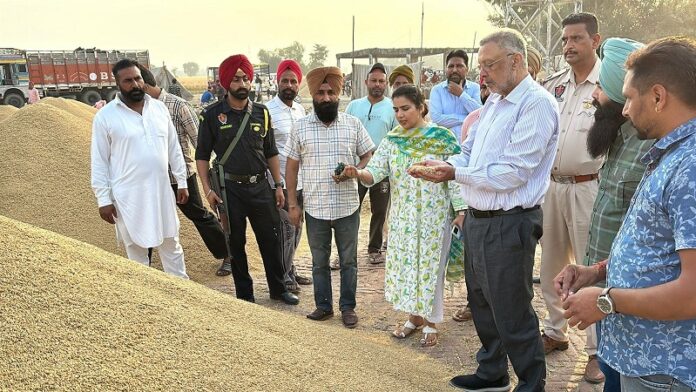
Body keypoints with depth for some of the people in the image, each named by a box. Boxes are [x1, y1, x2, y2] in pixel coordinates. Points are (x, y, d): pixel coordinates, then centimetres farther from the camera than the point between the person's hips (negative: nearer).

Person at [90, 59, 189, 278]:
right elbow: (99, 162, -5)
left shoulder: (159, 108, 5)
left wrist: (182, 182, 8)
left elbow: (174, 149, 10)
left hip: (161, 191, 4)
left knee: (171, 246, 14)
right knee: (136, 251, 9)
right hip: (129, 197, -4)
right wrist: (103, 199, -7)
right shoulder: (105, 116, -7)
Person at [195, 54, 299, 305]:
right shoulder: (212, 115, -3)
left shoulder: (261, 113, 5)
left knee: (271, 239, 9)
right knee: (236, 243, 9)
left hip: (261, 186, 3)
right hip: (230, 188, -2)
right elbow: (202, 155, 0)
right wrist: (208, 190, -8)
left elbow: (271, 153, 11)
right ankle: (244, 294, 24)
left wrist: (279, 185, 7)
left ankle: (278, 289, 26)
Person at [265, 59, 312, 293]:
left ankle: (290, 271, 30)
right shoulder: (268, 111, -13)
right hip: (281, 182, -7)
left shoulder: (300, 109, 10)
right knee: (286, 230, 0)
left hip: (301, 181, 7)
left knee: (296, 230, 15)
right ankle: (285, 278, 15)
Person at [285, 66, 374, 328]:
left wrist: (354, 173, -16)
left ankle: (348, 307, 26)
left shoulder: (353, 124, 0)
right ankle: (323, 306, 29)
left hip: (348, 207, 0)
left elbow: (367, 157, 6)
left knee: (348, 261, 11)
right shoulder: (300, 127, 0)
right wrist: (292, 204, 0)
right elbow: (292, 167, 3)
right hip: (315, 208, 0)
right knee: (319, 262, 13)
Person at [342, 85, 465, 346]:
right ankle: (414, 316, 30)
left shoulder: (443, 138, -8)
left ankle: (431, 322, 22)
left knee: (431, 266, 4)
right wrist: (359, 174, -28)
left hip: (434, 215, -4)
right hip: (402, 216, 4)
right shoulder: (391, 140, 2)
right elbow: (376, 171, -7)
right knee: (403, 264, 10)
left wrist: (461, 211, -12)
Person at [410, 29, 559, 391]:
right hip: (477, 219, 9)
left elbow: (513, 172, -23)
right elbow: (470, 154, 14)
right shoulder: (494, 102, 13)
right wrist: (440, 165, -6)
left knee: (512, 314, 4)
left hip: (508, 225, -9)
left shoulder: (537, 104, -16)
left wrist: (454, 174, -22)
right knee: (482, 303, 21)